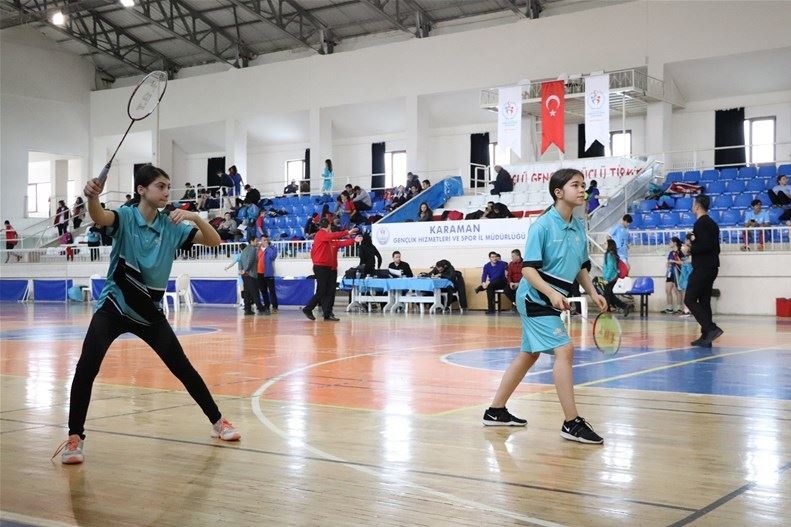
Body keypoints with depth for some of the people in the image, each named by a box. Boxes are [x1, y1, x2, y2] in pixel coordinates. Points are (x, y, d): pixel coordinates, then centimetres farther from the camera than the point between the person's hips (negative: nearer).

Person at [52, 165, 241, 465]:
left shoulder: (172, 226, -2)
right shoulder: (125, 217, -12)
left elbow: (214, 242, -6)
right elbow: (99, 217, -35)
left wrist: (195, 217, -25)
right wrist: (92, 198, -59)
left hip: (150, 313, 3)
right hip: (114, 307, -3)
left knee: (183, 368, 6)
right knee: (86, 367, -20)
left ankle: (217, 422, 22)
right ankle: (75, 437, -7)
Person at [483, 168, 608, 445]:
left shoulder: (579, 227, 6)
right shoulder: (543, 225, -16)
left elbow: (581, 266, 18)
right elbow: (528, 269, -19)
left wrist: (593, 294, 6)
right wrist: (552, 293, -32)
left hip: (552, 300, 9)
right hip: (536, 298, -9)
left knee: (528, 355, 16)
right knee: (564, 350, -18)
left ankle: (496, 411, 28)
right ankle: (572, 423, -14)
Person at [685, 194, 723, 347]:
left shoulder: (701, 223, -13)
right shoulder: (712, 223, 17)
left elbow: (705, 246, -24)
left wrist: (690, 250, -12)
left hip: (702, 268, -10)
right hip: (711, 267, 10)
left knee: (689, 300, -7)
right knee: (704, 301, 10)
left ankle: (711, 329, -17)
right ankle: (706, 337, 8)